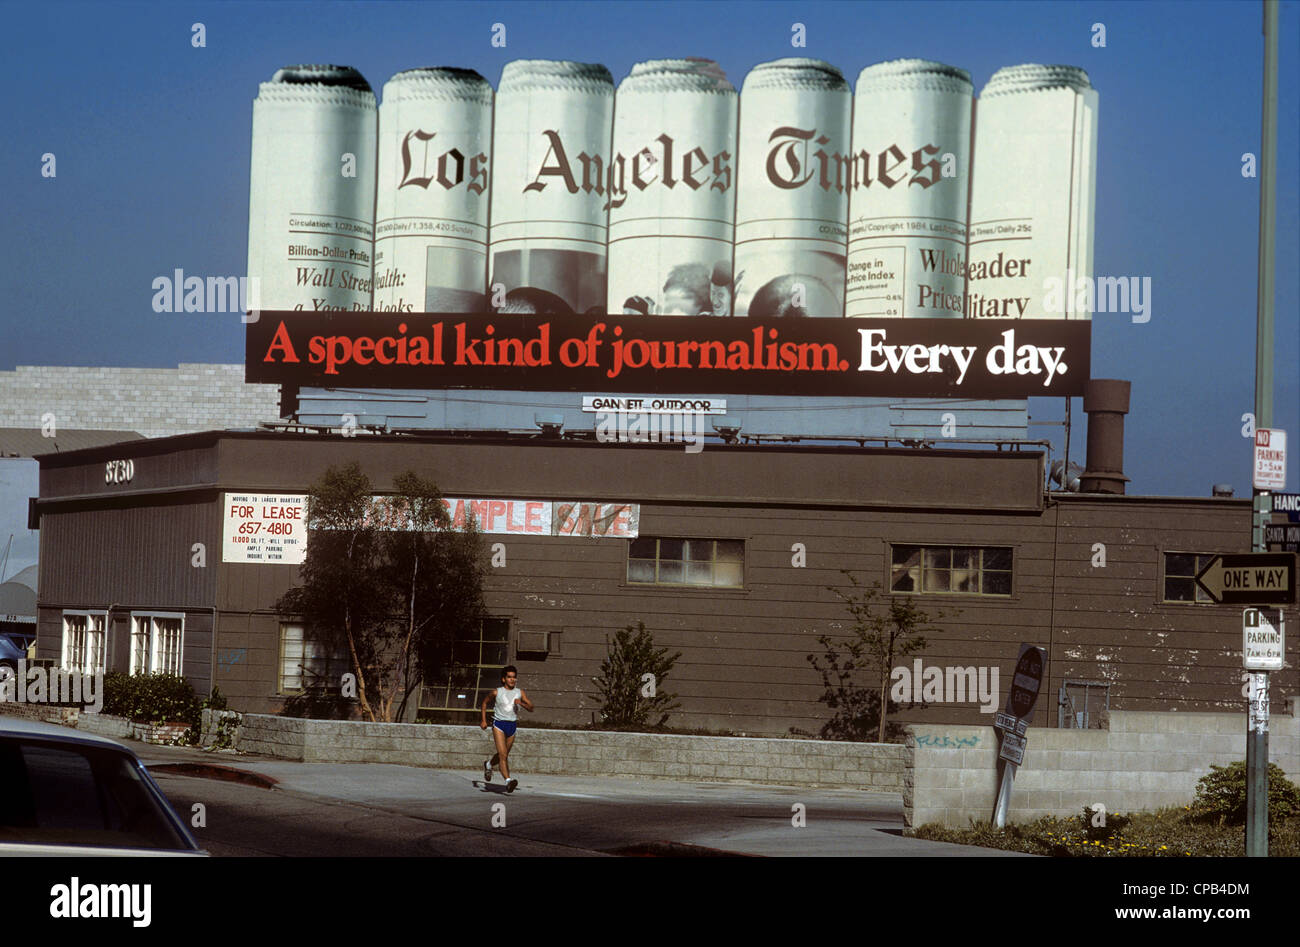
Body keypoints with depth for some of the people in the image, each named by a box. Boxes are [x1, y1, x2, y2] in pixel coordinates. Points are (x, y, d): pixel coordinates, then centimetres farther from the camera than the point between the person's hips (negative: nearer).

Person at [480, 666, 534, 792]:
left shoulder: (520, 692, 5)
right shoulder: (496, 692, -1)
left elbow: (531, 708, 5)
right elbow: (485, 703, 15)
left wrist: (521, 703, -15)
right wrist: (483, 720, 9)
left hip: (512, 725, 4)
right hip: (499, 724, -4)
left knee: (503, 755, 17)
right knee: (503, 754, -19)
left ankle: (488, 765, 48)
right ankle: (508, 780, -29)